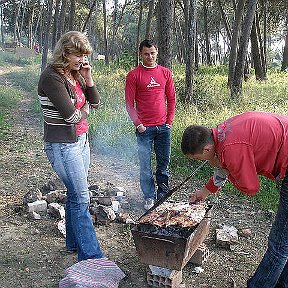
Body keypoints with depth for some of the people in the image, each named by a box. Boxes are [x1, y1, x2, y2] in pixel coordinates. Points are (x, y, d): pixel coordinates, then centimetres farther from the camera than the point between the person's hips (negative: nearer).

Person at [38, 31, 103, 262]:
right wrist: (84, 111, -1)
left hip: (81, 140, 9)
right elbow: (71, 116, -22)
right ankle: (91, 256, 2)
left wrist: (88, 79, -2)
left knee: (75, 194, 17)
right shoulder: (52, 77, -18)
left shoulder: (74, 75, 8)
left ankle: (74, 242, 33)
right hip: (62, 145, -8)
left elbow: (95, 103, 11)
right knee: (81, 198, -7)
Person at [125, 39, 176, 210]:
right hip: (144, 128, -2)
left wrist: (169, 121, 3)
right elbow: (129, 103, -1)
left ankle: (163, 196, 24)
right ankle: (149, 197, 16)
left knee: (164, 163, 9)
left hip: (163, 127, 3)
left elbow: (171, 99, 12)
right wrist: (138, 123, -9)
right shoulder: (134, 75, -1)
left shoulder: (166, 73, 8)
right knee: (145, 165, 2)